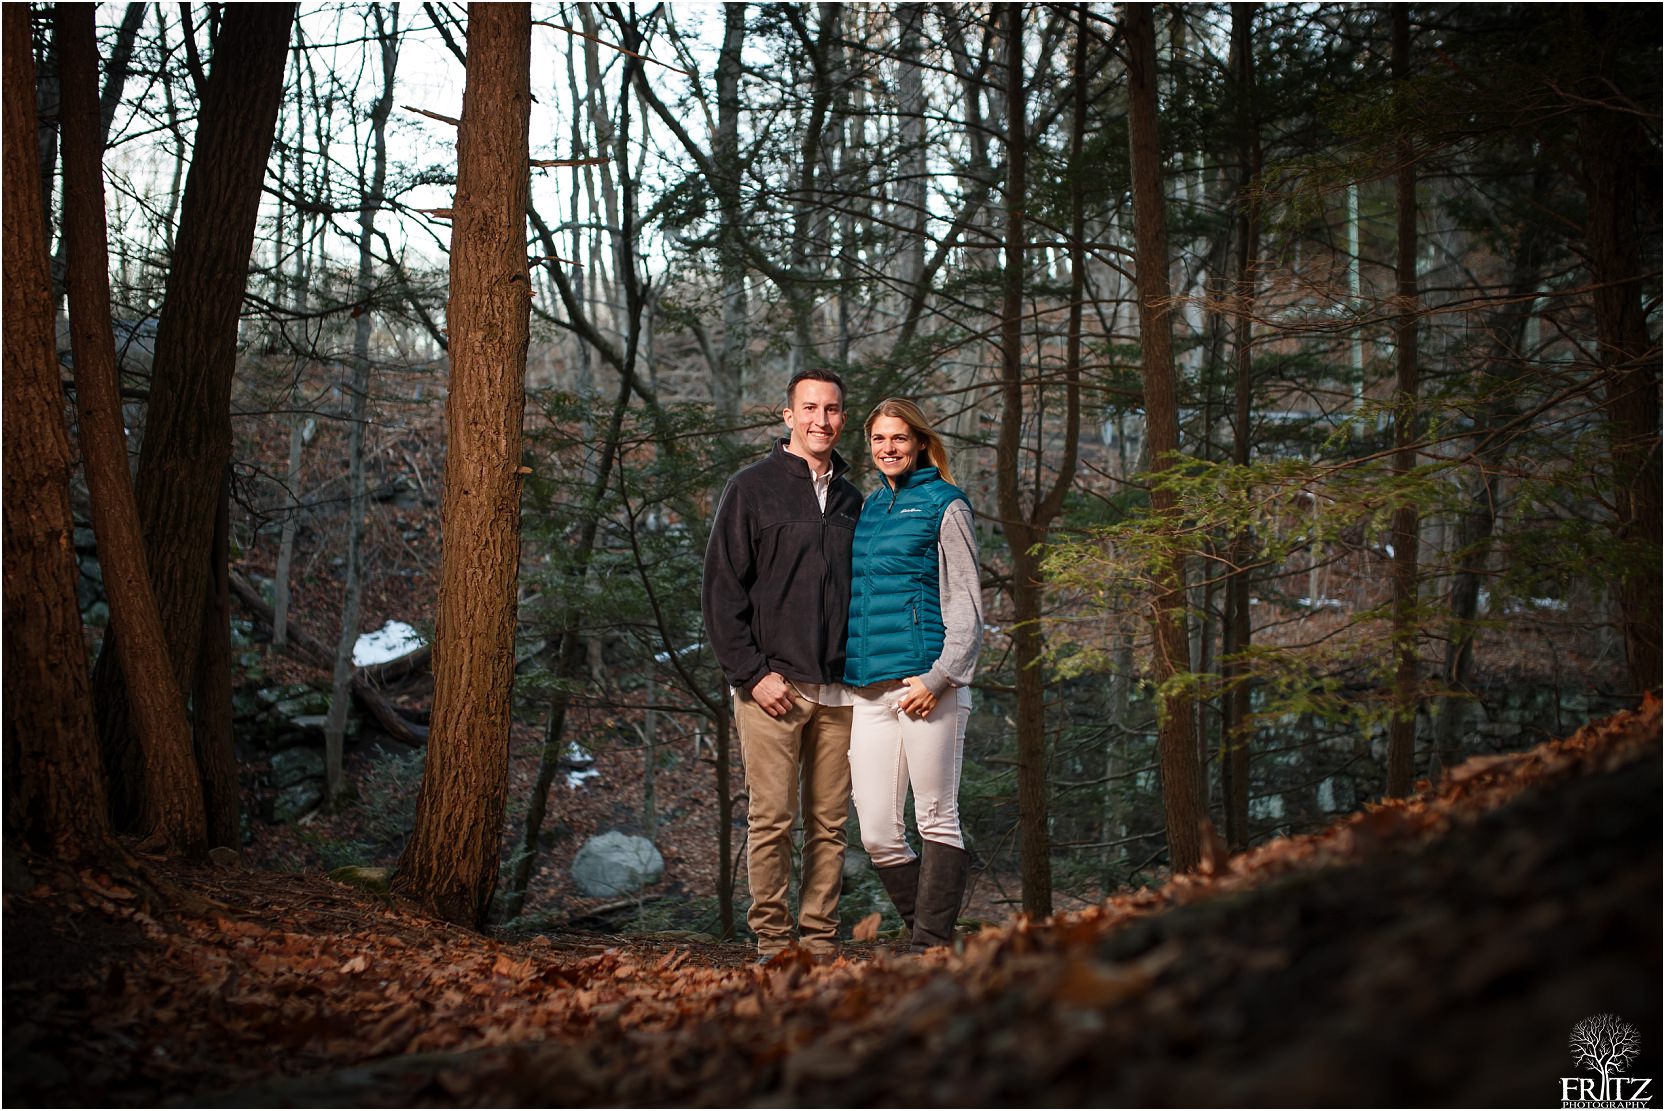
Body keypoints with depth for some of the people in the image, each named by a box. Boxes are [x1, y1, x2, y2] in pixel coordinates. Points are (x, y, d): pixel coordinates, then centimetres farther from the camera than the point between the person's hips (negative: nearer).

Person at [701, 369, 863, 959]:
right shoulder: (752, 488, 2)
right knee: (772, 819, -4)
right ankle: (772, 938, 5)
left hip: (838, 689, 4)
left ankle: (821, 939, 11)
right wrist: (753, 673, -10)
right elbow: (722, 590, -3)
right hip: (772, 684, -4)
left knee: (830, 824, 5)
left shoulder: (851, 500, 17)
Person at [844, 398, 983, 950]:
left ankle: (932, 947, 3)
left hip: (926, 685, -6)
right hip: (869, 690, 6)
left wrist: (938, 677, -14)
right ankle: (927, 933, 15)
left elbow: (967, 606, -3)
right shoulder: (867, 508, 19)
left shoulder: (943, 506, 2)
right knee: (877, 834, 2)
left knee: (937, 821, -1)